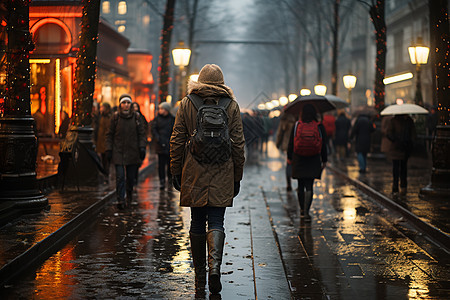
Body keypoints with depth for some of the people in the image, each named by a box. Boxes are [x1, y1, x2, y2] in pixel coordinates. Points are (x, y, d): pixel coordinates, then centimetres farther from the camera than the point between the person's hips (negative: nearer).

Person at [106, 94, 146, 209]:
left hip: (132, 151, 1)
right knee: (120, 176, -10)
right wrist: (109, 149, 0)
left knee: (131, 176, 8)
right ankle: (121, 200, -8)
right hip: (118, 152, -1)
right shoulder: (115, 117, 2)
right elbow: (110, 135, 6)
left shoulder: (136, 117, 4)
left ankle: (129, 192, 37)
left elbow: (141, 134, 7)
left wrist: (142, 147, -4)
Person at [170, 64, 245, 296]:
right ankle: (215, 264, -21)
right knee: (216, 222, 4)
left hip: (194, 173, 0)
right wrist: (237, 177, 10)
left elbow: (177, 141, 2)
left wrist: (176, 171, 10)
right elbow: (238, 144, 3)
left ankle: (199, 280, 16)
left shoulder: (187, 104, 1)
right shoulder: (231, 105, 2)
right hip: (222, 174, 0)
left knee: (197, 223, 9)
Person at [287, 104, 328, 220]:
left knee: (301, 186, 13)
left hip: (298, 159, 1)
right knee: (309, 186, -2)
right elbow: (323, 145, 0)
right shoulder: (319, 127, -4)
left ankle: (302, 210, 22)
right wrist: (324, 160, 10)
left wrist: (289, 157, 14)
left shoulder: (297, 126, -3)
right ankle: (306, 211, -11)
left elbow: (291, 143, 2)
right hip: (313, 160, -1)